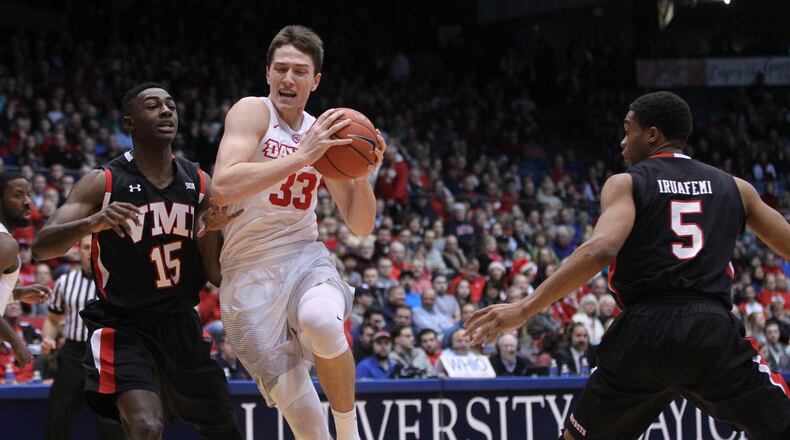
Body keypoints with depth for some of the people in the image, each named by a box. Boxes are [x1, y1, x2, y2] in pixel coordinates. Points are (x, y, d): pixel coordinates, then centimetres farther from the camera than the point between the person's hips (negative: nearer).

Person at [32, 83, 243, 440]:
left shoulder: (199, 184, 3)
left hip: (181, 327, 6)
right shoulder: (103, 183, -9)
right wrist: (91, 222, -37)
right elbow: (41, 247, -18)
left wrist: (212, 232, -14)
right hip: (123, 328, -5)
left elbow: (217, 275, 7)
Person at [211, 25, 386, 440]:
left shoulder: (323, 134, 10)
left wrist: (363, 175, -5)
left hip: (304, 255, 2)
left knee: (320, 319, -32)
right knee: (290, 393, -9)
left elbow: (361, 225, 14)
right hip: (249, 269, -2)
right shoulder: (252, 112, -6)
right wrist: (302, 156, -26)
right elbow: (223, 188, -25)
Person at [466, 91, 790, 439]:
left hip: (642, 333, 0)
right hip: (712, 332, 1)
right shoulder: (734, 188, 15)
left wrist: (524, 309, -14)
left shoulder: (625, 184, 7)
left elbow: (600, 250, -12)